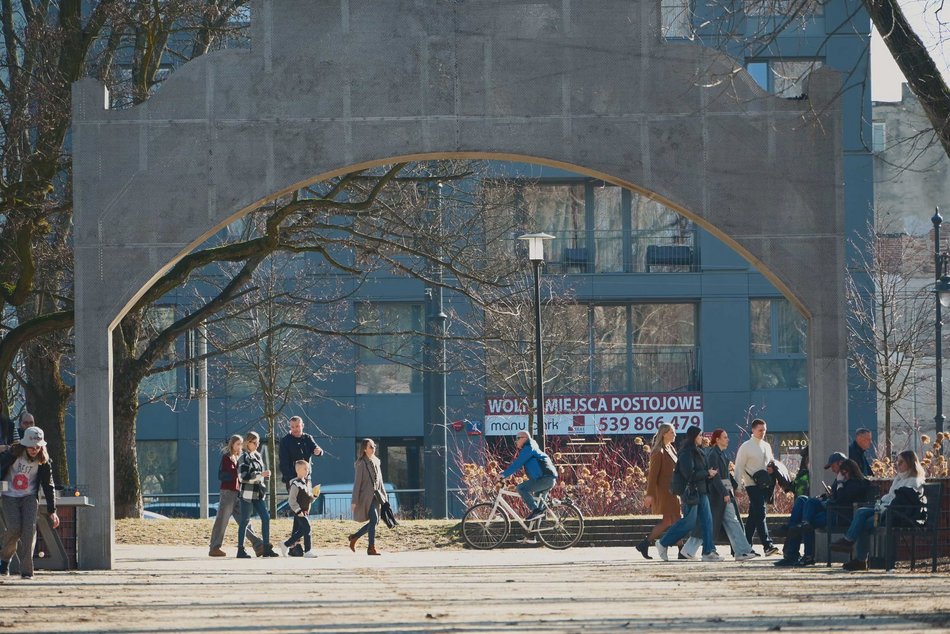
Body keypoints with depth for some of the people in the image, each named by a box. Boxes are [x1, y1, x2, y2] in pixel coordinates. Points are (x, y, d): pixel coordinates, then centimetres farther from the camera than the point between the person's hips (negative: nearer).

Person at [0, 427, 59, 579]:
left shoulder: (43, 461, -5)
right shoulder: (13, 453, -12)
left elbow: (48, 485, 1)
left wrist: (52, 511, -1)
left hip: (29, 497, 1)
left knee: (29, 528, -16)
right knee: (14, 528, -19)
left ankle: (26, 571, -14)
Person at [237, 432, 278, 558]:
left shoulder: (257, 456, 15)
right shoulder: (244, 458, -10)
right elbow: (243, 477, -20)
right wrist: (261, 475, -24)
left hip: (258, 493, 8)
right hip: (247, 493, -8)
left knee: (266, 517, 2)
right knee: (245, 521, -4)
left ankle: (266, 548, 5)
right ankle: (241, 550, 1)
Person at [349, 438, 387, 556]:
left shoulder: (376, 462, 14)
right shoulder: (362, 464, -8)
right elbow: (357, 482, -10)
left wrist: (383, 495, 16)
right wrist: (354, 501, -13)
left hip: (375, 496, 8)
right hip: (366, 496, -8)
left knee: (375, 521, 7)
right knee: (374, 519, -15)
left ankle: (354, 537, 24)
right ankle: (371, 548, -9)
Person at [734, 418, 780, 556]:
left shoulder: (766, 446, 17)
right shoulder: (746, 447, -2)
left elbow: (772, 463, 27)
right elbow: (739, 467, -5)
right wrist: (739, 485, -13)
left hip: (765, 485, 7)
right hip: (753, 485, -7)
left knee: (754, 516, 11)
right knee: (760, 514, -15)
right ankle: (767, 545, -23)